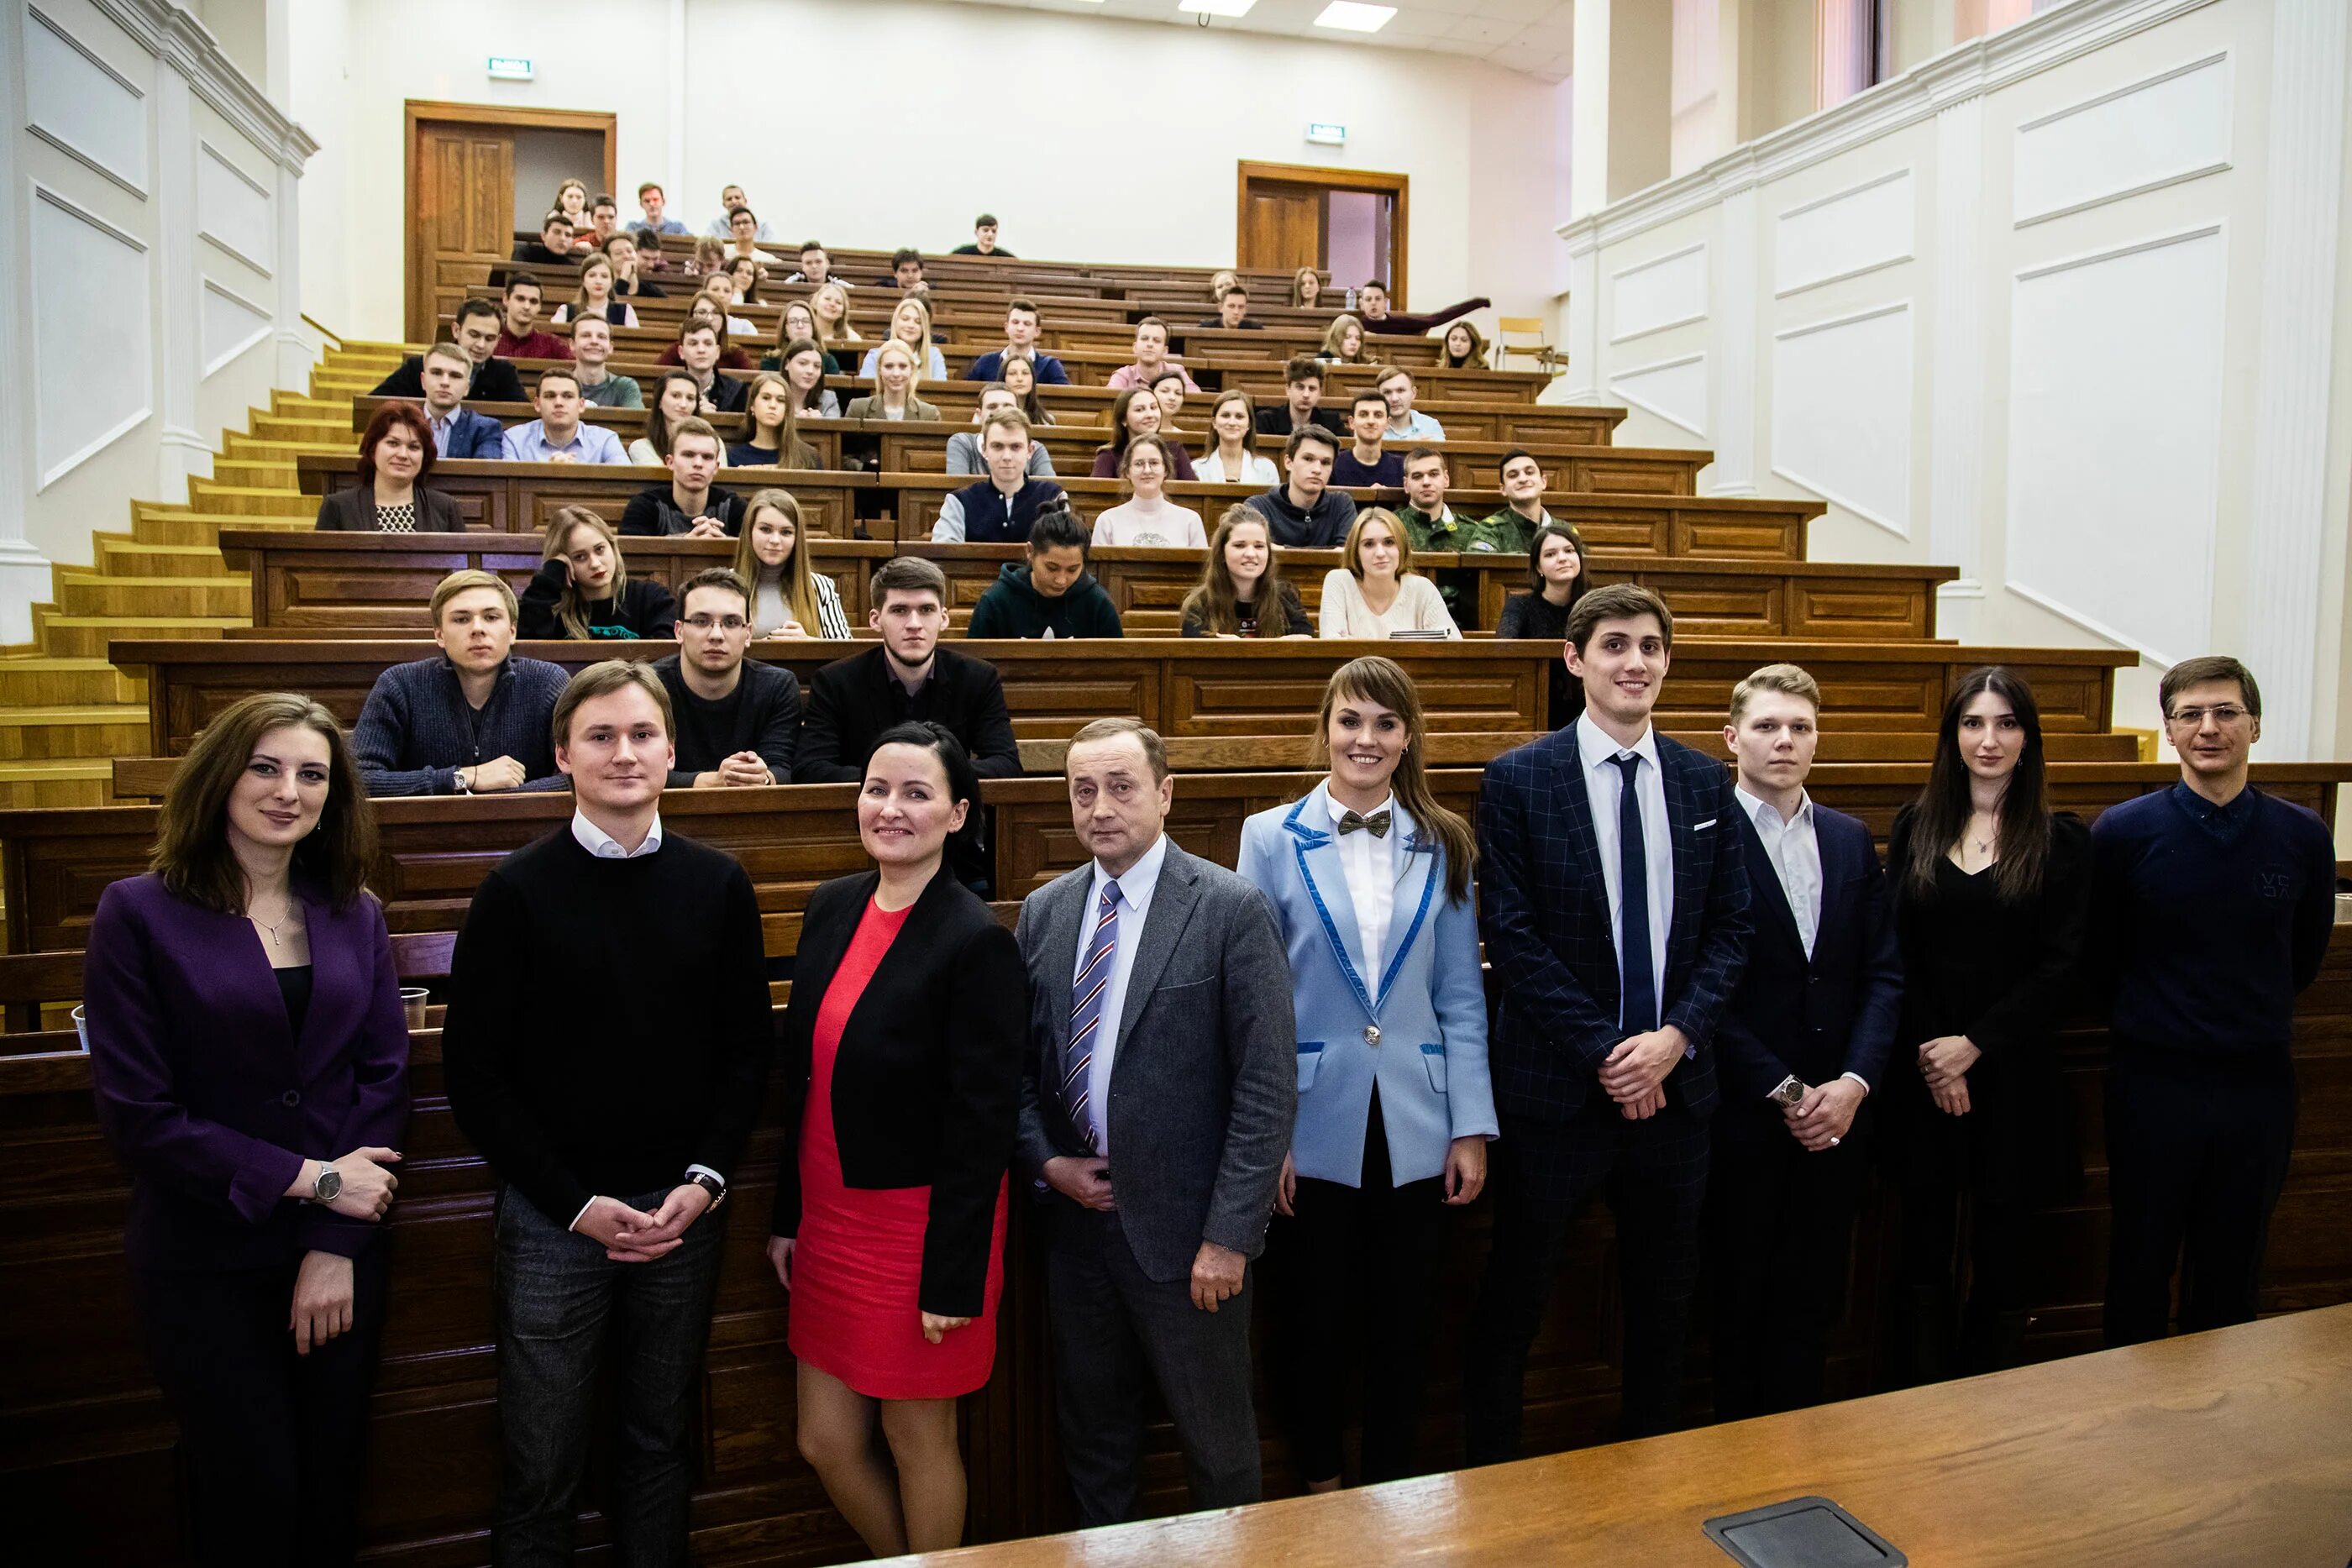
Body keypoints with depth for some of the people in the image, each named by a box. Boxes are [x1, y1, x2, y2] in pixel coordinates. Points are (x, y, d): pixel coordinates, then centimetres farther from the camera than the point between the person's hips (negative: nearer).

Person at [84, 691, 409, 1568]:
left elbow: (385, 1076, -1)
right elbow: (136, 1115, -11)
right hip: (206, 1265, -3)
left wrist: (337, 1246, -9)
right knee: (251, 1497, 9)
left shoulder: (353, 914, 3)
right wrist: (312, 1179, -14)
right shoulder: (141, 914, -7)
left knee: (333, 1488, 14)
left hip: (343, 1255, 3)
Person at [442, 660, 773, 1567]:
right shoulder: (518, 893, -7)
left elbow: (750, 1047, 4)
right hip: (553, 1218, -2)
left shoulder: (718, 887, 0)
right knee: (542, 1467, 8)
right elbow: (474, 1072, -6)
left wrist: (705, 1182, -8)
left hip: (683, 1213, 2)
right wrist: (577, 1204, -11)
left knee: (662, 1442, 17)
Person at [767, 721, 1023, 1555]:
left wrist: (954, 1274, -16)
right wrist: (787, 1216, 10)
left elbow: (983, 1121, -17)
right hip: (831, 1219, 7)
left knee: (917, 1437, 11)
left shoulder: (978, 944, -18)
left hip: (922, 1228, -7)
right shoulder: (830, 908, 2)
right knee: (825, 1440, 17)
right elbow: (800, 1074, 8)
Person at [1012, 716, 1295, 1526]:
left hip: (1185, 1229, -4)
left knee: (1218, 1442, 13)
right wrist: (1044, 1159, -4)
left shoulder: (1232, 909, -12)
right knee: (1090, 1434, 20)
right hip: (1075, 1217, 5)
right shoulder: (1043, 911, 4)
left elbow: (1268, 1086, -14)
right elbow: (1019, 1060, 11)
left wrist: (1229, 1235, -16)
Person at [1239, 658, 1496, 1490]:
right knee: (1312, 1321, 12)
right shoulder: (1271, 838, -2)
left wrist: (1472, 1127, -1)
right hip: (1316, 1128, -1)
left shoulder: (1442, 846, 3)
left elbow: (1460, 998, 4)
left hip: (1415, 1130, 2)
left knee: (1405, 1325, 13)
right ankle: (1320, 1489, 35)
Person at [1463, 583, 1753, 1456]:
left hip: (1674, 1081, 4)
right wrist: (1605, 1053, -14)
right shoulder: (1517, 780, -7)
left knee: (1663, 1301, 18)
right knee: (1513, 1300, 7)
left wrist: (1675, 1037, -9)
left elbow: (1730, 927, 5)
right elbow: (1512, 937, -10)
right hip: (1556, 1085, -4)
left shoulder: (1704, 781, 6)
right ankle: (1490, 1477, 25)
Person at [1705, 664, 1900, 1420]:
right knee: (1741, 1295, 9)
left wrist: (1854, 1082, -7)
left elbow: (1884, 973, 7)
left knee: (1814, 1299, 12)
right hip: (1742, 1114, -5)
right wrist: (1782, 1090, -13)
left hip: (1836, 1111, 5)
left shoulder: (1852, 840, 10)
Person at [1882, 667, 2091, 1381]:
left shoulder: (2063, 839, 1)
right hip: (1921, 1073, 1)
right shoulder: (1915, 826, 6)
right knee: (1924, 1248, 7)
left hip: (2013, 1074, -1)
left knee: (2001, 1254, 7)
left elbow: (2061, 966, -4)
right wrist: (1930, 1055, -8)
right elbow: (1896, 952, 2)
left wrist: (1974, 1044, -11)